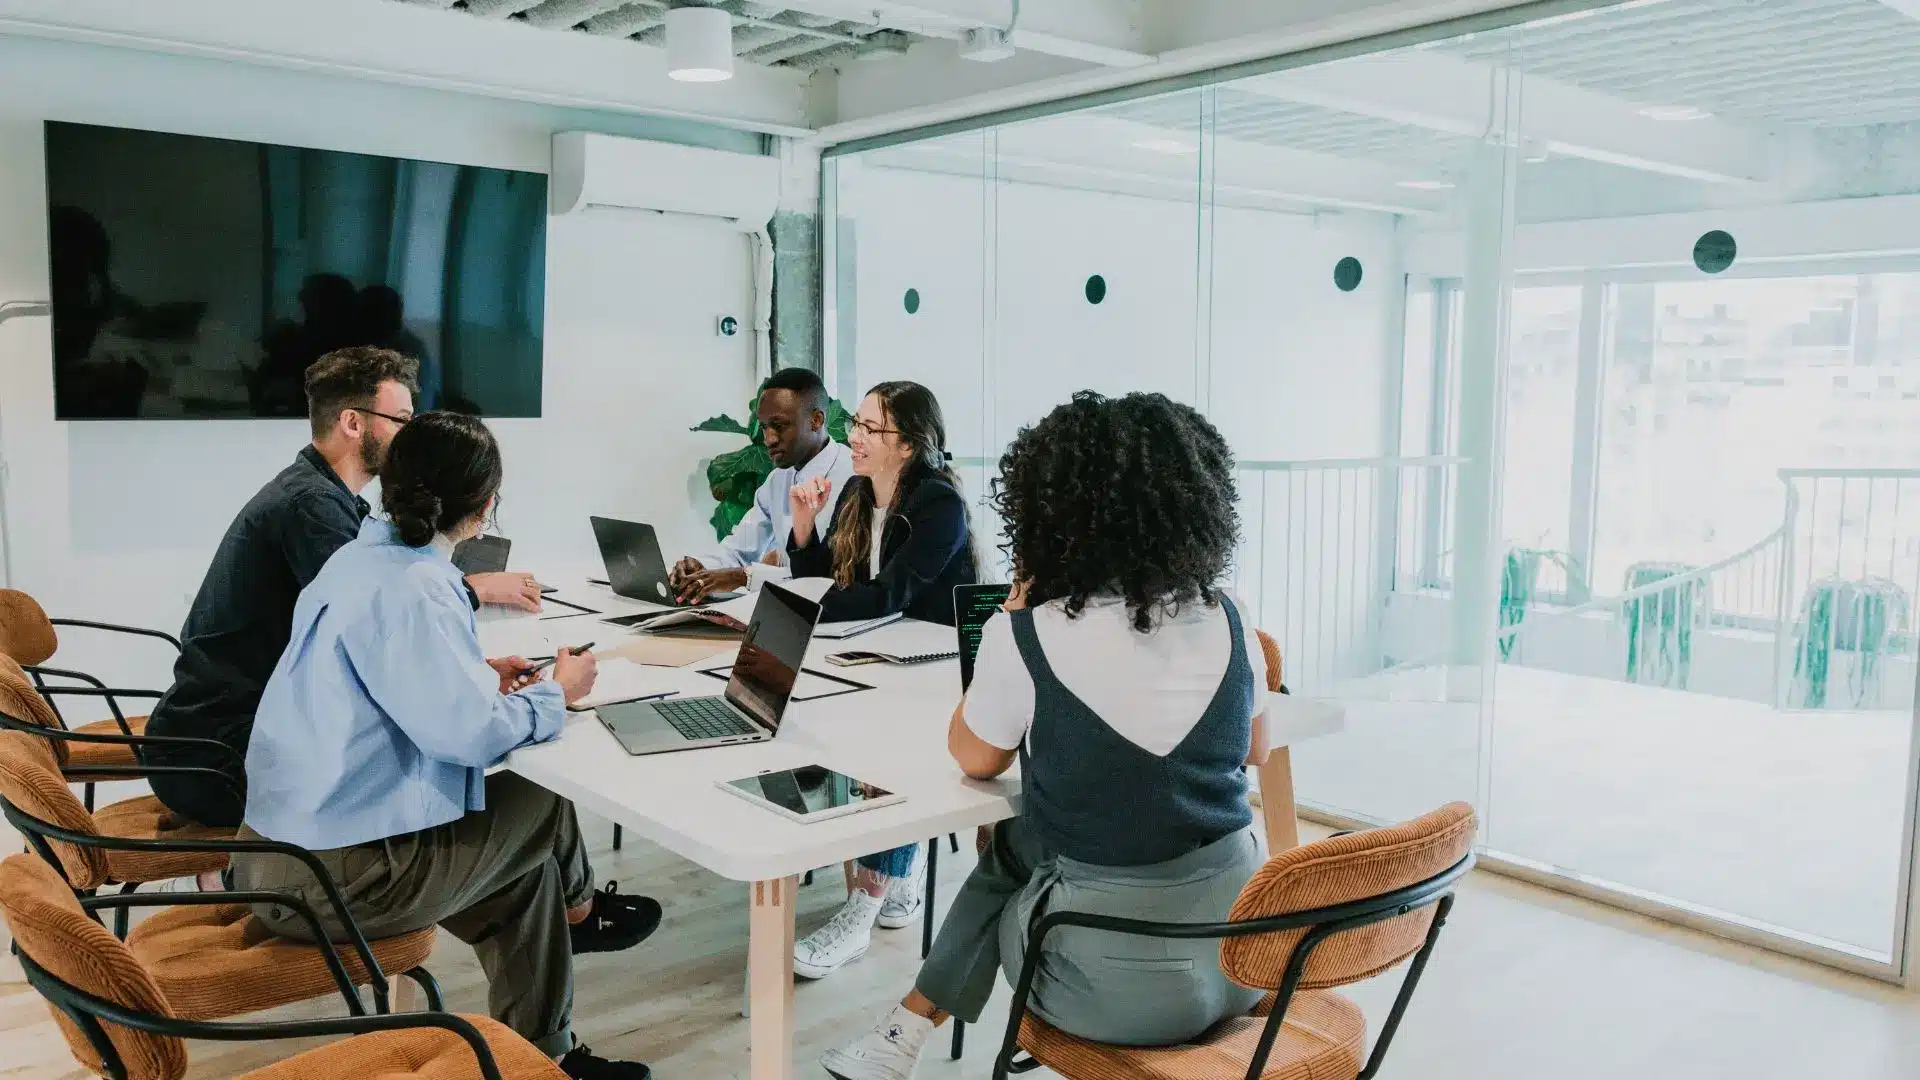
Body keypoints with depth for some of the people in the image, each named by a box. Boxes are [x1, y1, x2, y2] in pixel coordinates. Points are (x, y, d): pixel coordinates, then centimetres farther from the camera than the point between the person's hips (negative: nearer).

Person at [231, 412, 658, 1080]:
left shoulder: (366, 557, 6)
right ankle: (577, 909, 36)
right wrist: (557, 692, -9)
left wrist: (478, 676, 14)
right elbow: (471, 732, -28)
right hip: (326, 878, -9)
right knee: (543, 800, 6)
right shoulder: (409, 590, -24)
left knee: (527, 865, 16)